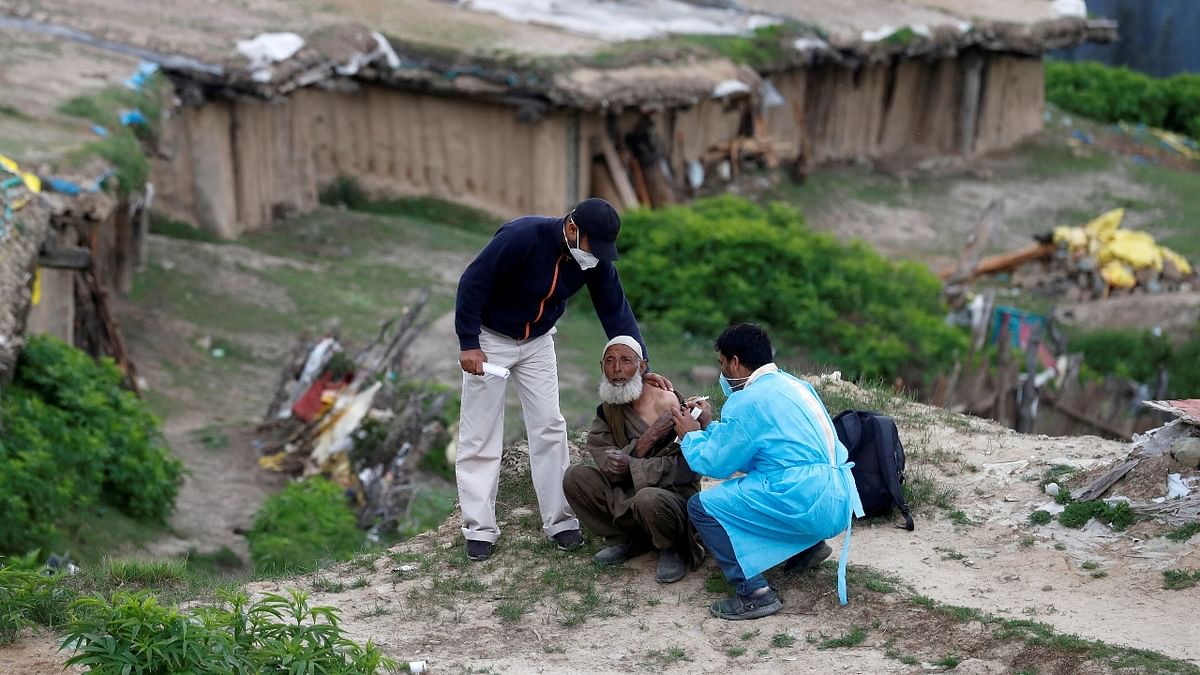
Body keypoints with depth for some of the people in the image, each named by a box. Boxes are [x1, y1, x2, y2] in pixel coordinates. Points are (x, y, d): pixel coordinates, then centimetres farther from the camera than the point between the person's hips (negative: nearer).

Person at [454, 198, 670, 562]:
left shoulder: (597, 259, -16)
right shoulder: (522, 236, -34)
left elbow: (616, 311, -9)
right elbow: (473, 283, -27)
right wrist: (469, 344, -25)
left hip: (537, 341, 5)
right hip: (490, 338, -5)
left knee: (550, 429, 2)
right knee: (479, 436, -2)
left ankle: (560, 521, 10)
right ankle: (480, 529, 5)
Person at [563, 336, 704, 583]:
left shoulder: (668, 403, -16)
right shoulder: (607, 411, 3)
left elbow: (687, 467, -20)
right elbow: (607, 466, -11)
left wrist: (632, 467, -26)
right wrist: (647, 439, -25)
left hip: (675, 495, -6)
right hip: (626, 495, 6)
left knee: (648, 499, -39)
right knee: (575, 477, -11)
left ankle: (673, 549, -5)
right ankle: (629, 541, 4)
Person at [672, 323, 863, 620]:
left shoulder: (748, 401, -11)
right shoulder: (791, 384, 16)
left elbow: (715, 463, -4)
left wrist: (692, 435, 13)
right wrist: (710, 426, 30)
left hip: (809, 507, -9)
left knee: (701, 506, -5)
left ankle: (755, 593, -12)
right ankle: (809, 544, 23)